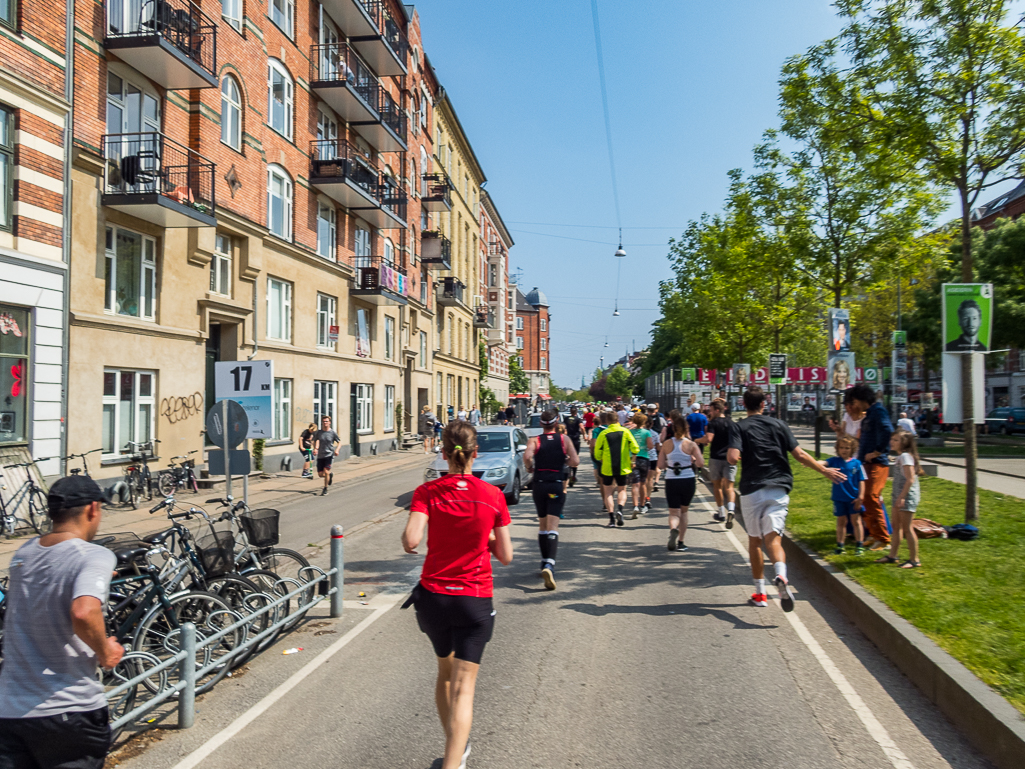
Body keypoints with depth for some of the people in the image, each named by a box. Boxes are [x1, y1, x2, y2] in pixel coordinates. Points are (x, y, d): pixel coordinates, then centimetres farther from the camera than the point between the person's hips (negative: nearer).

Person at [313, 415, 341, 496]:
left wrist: (337, 450, -8)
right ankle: (330, 475, 38)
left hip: (329, 455, -3)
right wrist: (315, 448, -19)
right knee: (320, 474, 4)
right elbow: (316, 441, 1)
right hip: (320, 456, 3)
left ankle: (325, 490, 0)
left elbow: (339, 442, 8)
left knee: (326, 472, -15)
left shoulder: (333, 433, -1)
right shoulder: (319, 432, 5)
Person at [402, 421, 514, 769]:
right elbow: (505, 556, -3)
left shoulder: (427, 492, -8)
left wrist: (405, 541, -1)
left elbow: (411, 539, -22)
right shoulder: (493, 495, -8)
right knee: (463, 687, 1)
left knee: (445, 672, 24)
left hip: (433, 595, 2)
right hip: (475, 599, -2)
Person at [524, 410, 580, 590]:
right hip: (557, 486, -2)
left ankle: (545, 562, 26)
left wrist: (530, 467, 2)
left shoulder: (535, 440, 2)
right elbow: (575, 461, -6)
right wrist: (563, 460, 14)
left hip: (539, 485, 2)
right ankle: (549, 564, -28)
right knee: (552, 527, -9)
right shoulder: (564, 439, 4)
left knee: (542, 525, 17)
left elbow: (527, 456, -18)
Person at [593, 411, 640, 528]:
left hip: (607, 468, -1)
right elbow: (635, 448, -4)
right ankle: (620, 508, -11)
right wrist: (632, 461, 10)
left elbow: (597, 453, -1)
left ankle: (612, 517, -1)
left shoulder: (603, 434, -2)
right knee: (622, 490, 16)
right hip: (623, 468, 1)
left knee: (608, 492, 10)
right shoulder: (625, 432, 0)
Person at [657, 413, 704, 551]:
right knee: (683, 511, 19)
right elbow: (701, 463, -11)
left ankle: (673, 529, -29)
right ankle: (680, 542, 21)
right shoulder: (691, 444, -6)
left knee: (674, 513, 5)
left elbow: (660, 465, -1)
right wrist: (692, 461, 9)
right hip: (688, 481, 0)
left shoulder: (666, 444, -2)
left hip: (671, 482, 0)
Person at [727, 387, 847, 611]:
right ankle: (781, 576, -35)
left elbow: (733, 458, -16)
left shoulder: (740, 427, -1)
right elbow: (799, 454, 3)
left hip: (752, 490, -1)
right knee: (773, 539, -5)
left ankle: (760, 593, 18)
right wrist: (825, 470, 14)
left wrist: (730, 454, 8)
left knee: (754, 540, 13)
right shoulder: (778, 425, 6)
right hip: (778, 490, 1)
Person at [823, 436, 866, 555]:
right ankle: (840, 545, 23)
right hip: (839, 498, 1)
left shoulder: (856, 463, -5)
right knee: (841, 522, 13)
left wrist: (860, 496, -5)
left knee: (856, 521, 7)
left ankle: (859, 545, 19)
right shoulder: (834, 461, -2)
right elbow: (824, 463, -20)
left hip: (853, 498, -1)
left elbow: (861, 481, -2)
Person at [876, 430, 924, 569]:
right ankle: (892, 555, 21)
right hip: (899, 496, 10)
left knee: (907, 528, -4)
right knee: (896, 526, 14)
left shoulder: (905, 456, -15)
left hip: (908, 495, -10)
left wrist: (902, 497, -23)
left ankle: (914, 560, 4)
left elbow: (910, 479, -22)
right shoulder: (900, 456, 14)